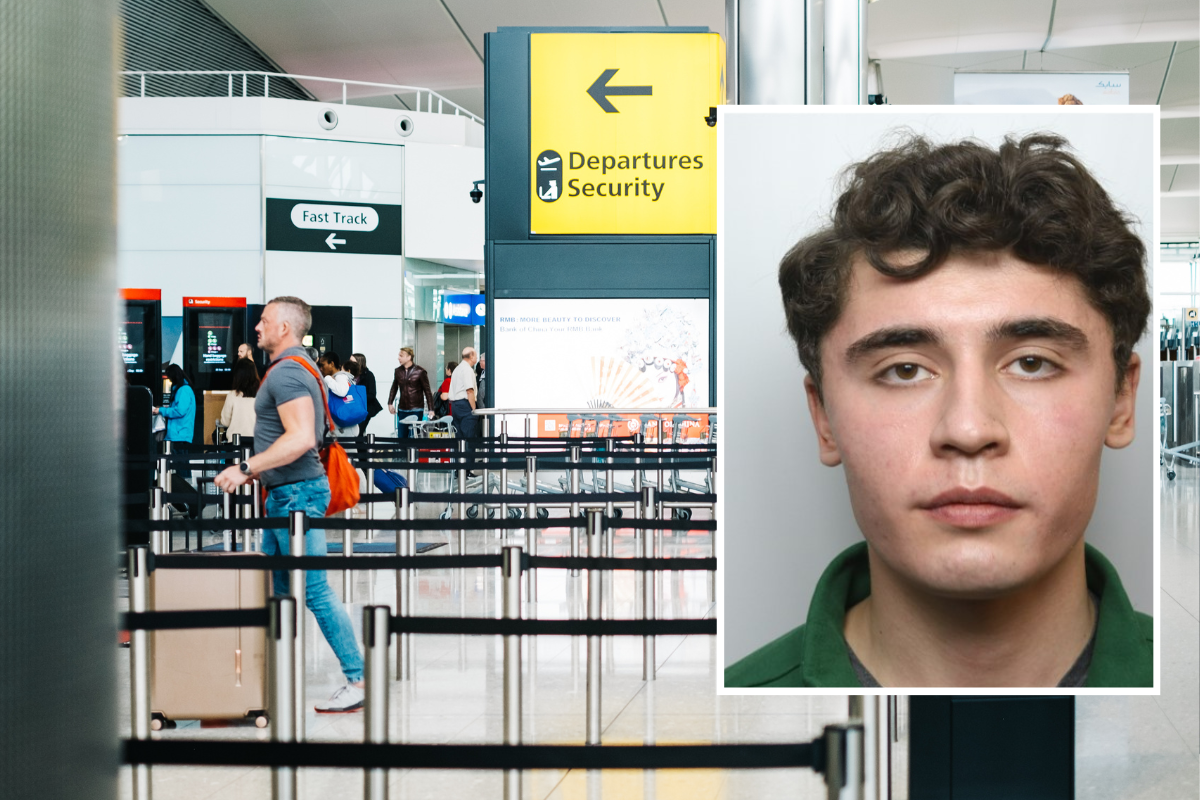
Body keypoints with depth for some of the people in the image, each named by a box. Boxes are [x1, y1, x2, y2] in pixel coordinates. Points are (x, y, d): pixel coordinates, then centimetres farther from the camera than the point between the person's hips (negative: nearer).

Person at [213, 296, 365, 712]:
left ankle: (358, 681, -6)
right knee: (274, 587, 14)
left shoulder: (287, 373, -16)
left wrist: (245, 468, -25)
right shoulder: (294, 368, 17)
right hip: (286, 492, 11)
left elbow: (300, 439, -28)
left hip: (297, 492, -11)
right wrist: (256, 471, 23)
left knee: (315, 591, -9)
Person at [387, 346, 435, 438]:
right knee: (402, 436, 5)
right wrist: (390, 403, 11)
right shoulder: (398, 371, 8)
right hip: (402, 410, 5)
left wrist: (431, 410, -6)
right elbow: (394, 388, 21)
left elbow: (427, 391, -2)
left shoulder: (420, 372, -5)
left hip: (416, 410, -5)